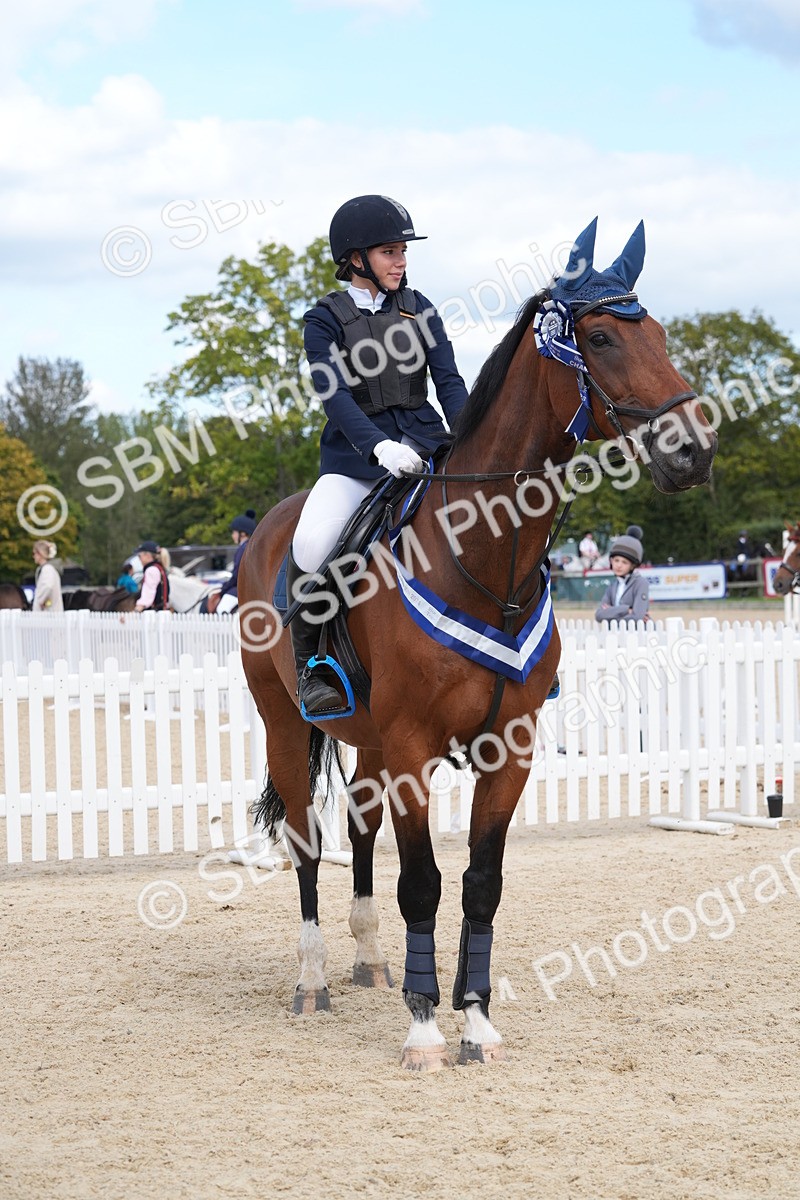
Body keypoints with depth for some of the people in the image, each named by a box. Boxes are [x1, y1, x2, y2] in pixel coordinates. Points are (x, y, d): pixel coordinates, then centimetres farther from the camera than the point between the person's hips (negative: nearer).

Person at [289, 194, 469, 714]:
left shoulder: (419, 309, 13)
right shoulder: (325, 320, 1)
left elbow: (448, 379, 6)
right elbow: (335, 395, -12)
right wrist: (380, 447, -29)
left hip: (425, 447, 3)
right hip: (356, 458, -3)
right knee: (312, 544, -29)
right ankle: (310, 664, -10)